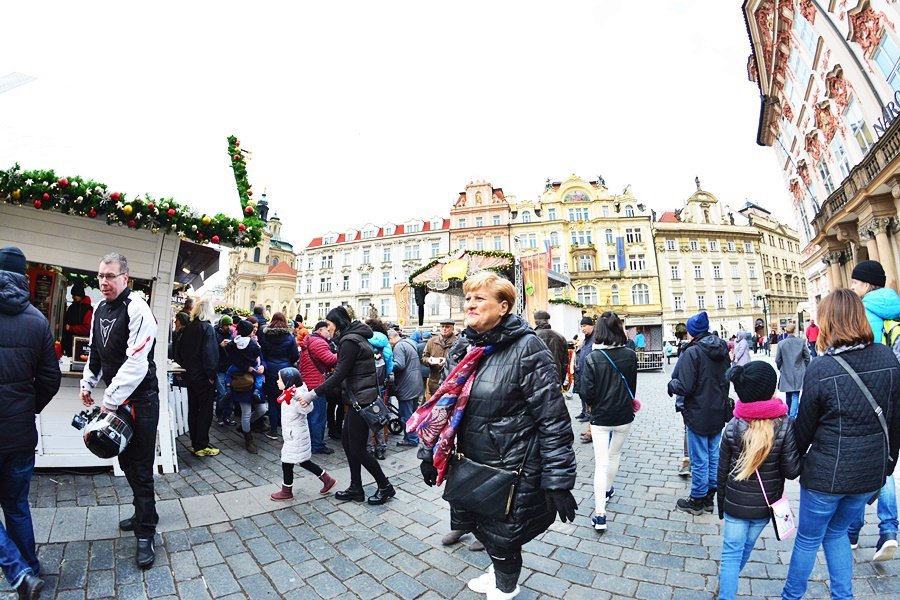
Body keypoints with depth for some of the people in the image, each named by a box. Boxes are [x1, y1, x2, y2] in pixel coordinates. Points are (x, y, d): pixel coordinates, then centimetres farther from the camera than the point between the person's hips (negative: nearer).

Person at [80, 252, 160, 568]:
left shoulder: (137, 309, -17)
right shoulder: (100, 309, 10)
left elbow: (137, 363, -22)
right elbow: (95, 352, 24)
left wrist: (110, 401, -18)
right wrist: (87, 383, 19)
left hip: (140, 400, -8)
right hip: (115, 399, 8)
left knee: (141, 467, -1)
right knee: (126, 461, 18)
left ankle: (145, 534, 12)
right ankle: (144, 514, 36)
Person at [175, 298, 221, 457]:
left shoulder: (188, 328, 6)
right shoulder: (207, 328, -15)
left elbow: (179, 350, 11)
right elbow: (209, 353, -22)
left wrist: (187, 365, 16)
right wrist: (211, 375, -14)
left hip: (190, 375, 7)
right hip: (203, 377, -7)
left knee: (193, 409, 14)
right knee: (205, 411, 2)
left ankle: (194, 444, 23)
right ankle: (202, 446, 7)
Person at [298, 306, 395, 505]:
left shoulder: (349, 341, -17)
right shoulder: (355, 337, 13)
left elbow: (339, 375, -21)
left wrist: (313, 393, -17)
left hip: (361, 400, -10)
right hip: (359, 398, 10)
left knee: (357, 449, 2)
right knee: (347, 441, 16)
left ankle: (385, 486, 17)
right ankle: (356, 488, 28)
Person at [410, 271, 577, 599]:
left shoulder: (527, 348, -18)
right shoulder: (462, 348, 1)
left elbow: (553, 419, -18)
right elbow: (443, 403, 8)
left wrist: (558, 482, -17)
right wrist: (429, 452, 9)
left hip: (512, 470, -6)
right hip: (471, 465, 6)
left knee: (502, 536, 14)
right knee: (482, 528, 25)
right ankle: (500, 572, 56)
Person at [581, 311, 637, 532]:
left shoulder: (592, 358, -18)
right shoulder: (630, 355, -9)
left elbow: (587, 392, -16)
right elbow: (632, 386, 3)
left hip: (600, 417, -3)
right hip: (624, 415, 3)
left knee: (601, 463, 3)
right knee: (615, 456, 24)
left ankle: (600, 514, 2)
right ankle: (607, 490, 46)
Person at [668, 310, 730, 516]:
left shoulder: (692, 352, -22)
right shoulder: (722, 350, 2)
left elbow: (685, 387, -23)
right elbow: (726, 379, 16)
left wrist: (671, 384, -4)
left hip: (698, 414, -7)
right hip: (718, 412, 7)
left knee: (699, 460, 6)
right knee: (714, 455, 18)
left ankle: (697, 500, 20)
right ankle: (709, 497, 31)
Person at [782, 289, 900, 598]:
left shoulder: (820, 368, -21)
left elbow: (805, 426, -10)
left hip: (826, 474, -5)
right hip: (871, 472, 5)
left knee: (808, 539, 16)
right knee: (836, 532, 26)